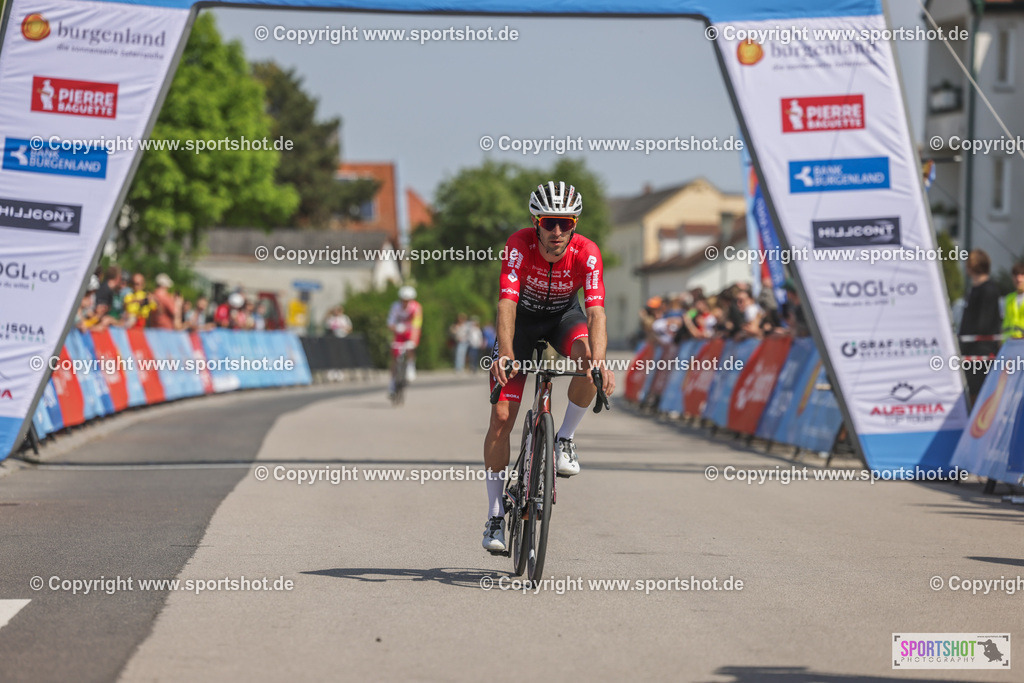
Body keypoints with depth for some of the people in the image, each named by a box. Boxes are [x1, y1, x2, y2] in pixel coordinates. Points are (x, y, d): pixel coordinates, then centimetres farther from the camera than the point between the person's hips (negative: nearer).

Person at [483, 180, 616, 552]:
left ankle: (565, 439, -8)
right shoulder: (519, 245, -30)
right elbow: (507, 303, -40)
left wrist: (599, 360, -54)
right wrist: (505, 353, -56)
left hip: (565, 315, 1)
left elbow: (596, 311, -37)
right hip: (523, 317, -1)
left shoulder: (586, 253, -28)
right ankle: (495, 515, 0)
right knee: (501, 417, -10)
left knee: (590, 364, -34)